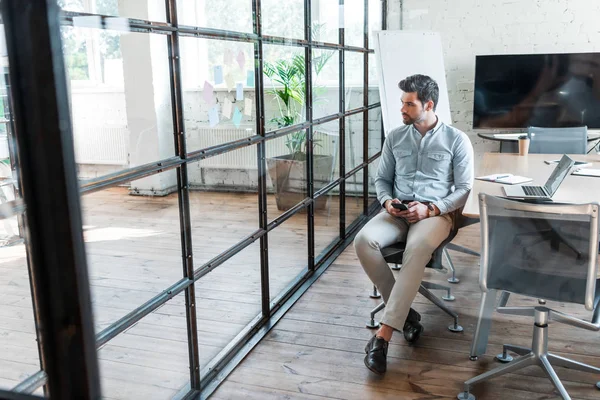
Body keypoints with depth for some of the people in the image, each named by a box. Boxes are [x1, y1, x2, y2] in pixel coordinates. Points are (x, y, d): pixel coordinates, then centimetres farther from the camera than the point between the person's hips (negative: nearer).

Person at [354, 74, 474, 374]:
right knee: (363, 241, -30)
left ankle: (384, 333, -36)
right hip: (398, 211, 4)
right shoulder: (395, 137, 14)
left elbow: (465, 189, 0)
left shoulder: (457, 140, 3)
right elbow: (382, 179, 18)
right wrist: (387, 201, -6)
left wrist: (431, 209, -15)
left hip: (436, 213, -3)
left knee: (417, 248, -39)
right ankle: (404, 313, -14)